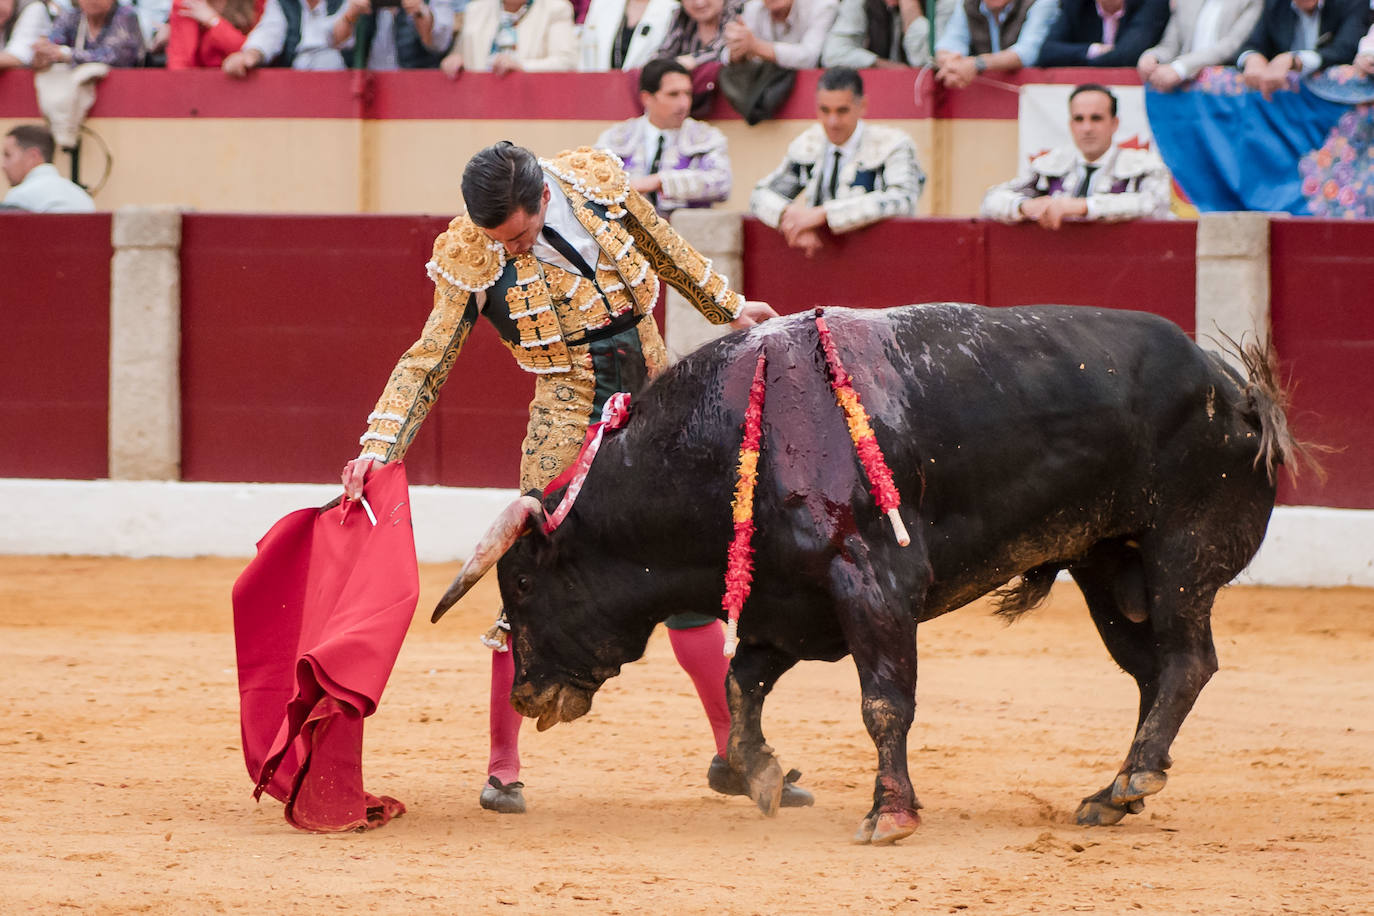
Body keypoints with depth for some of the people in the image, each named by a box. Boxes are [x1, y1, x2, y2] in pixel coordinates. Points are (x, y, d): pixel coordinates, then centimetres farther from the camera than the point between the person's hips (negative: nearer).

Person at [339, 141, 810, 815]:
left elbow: (662, 247, 11)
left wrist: (727, 307, 22)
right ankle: (502, 769, 0)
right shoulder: (470, 258, -14)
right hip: (570, 425, -3)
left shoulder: (596, 180, -8)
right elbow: (426, 362, -10)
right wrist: (378, 448, -21)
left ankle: (732, 756, 19)